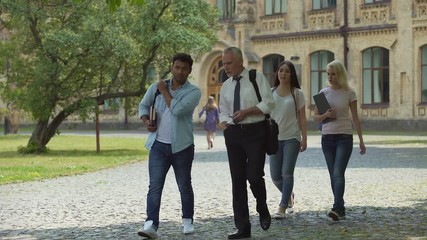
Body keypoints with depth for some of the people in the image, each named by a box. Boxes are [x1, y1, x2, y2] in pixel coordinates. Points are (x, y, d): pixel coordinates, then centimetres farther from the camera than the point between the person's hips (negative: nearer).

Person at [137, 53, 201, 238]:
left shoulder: (193, 92, -5)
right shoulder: (156, 87, 6)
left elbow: (177, 109, -20)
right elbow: (143, 105, 14)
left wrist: (165, 91, -8)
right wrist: (146, 121, -5)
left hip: (182, 146, -2)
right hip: (158, 145, 2)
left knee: (184, 186, 11)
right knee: (155, 186, -7)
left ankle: (187, 221, 26)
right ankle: (151, 225, -12)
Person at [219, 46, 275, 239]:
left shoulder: (257, 78, -2)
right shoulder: (226, 86, 14)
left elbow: (268, 104, -9)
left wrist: (246, 111, -13)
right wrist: (225, 123, -1)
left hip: (255, 132, -5)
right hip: (234, 134, 5)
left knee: (254, 176, -14)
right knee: (237, 180, 4)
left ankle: (262, 210, 19)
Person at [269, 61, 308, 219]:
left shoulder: (297, 93, 1)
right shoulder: (270, 93, 7)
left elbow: (302, 118, 1)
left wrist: (304, 138, -5)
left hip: (292, 138, -3)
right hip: (275, 138, 3)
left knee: (287, 173, -8)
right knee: (275, 176, 3)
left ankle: (282, 208, -2)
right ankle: (289, 196, 32)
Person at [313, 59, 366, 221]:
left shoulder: (349, 93, -1)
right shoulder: (324, 93, 6)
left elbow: (355, 117, 2)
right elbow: (315, 117, 9)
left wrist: (361, 140, 0)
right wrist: (325, 115, -13)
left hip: (344, 137, -4)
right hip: (327, 137, 4)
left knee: (338, 173, -17)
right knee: (333, 175, 6)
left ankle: (337, 209, -26)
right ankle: (340, 209, 13)